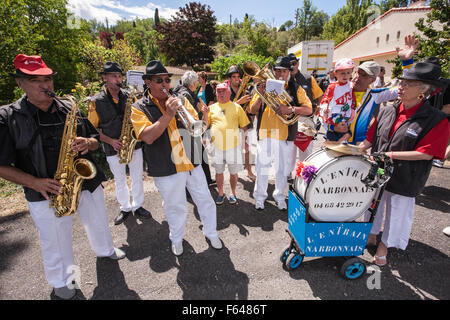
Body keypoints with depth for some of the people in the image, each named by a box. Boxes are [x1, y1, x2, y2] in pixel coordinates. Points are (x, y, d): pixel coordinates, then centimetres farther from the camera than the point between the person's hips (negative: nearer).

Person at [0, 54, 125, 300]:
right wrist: (35, 182, -21)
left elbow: (95, 139, 8)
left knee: (98, 223, 23)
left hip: (87, 183, 3)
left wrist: (88, 143, -16)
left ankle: (105, 250, 52)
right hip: (47, 193, -3)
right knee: (56, 242, 14)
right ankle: (61, 282, 40)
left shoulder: (70, 109, 1)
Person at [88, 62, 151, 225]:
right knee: (119, 181, 13)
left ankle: (138, 206, 30)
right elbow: (92, 129, -3)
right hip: (114, 149, -2)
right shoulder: (96, 101, -5)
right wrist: (111, 141, -16)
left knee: (137, 178, 11)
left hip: (134, 145, 2)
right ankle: (125, 208, 32)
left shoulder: (129, 96, 2)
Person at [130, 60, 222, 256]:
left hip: (192, 163, 4)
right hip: (167, 169, -3)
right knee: (175, 207, 13)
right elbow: (148, 137, -19)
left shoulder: (180, 100, 7)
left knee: (205, 200, 13)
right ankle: (176, 239, 40)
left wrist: (203, 116, -17)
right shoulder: (140, 108, -4)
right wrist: (168, 114, -23)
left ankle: (211, 232, 37)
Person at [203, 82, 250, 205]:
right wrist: (205, 113, -5)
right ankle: (220, 193, 27)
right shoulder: (212, 107, 11)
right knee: (218, 171, 11)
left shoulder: (236, 107, 6)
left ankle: (233, 193, 26)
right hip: (217, 145, 2)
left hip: (233, 145, -1)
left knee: (233, 172, 7)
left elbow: (244, 126, 7)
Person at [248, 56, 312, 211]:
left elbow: (309, 109, -2)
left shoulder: (296, 89, 8)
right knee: (262, 166, 6)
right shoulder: (265, 86, 9)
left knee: (283, 168, 10)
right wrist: (261, 96, -13)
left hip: (286, 135, 0)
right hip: (265, 134, 0)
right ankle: (260, 196, 23)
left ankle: (280, 196, 29)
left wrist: (290, 109, -18)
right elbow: (252, 110, 4)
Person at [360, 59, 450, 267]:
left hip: (404, 180, -4)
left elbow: (426, 153, -19)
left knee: (397, 213, 14)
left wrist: (391, 155, -23)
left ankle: (384, 246, 36)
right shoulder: (387, 111, -1)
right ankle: (371, 235, 45)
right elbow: (370, 138, 6)